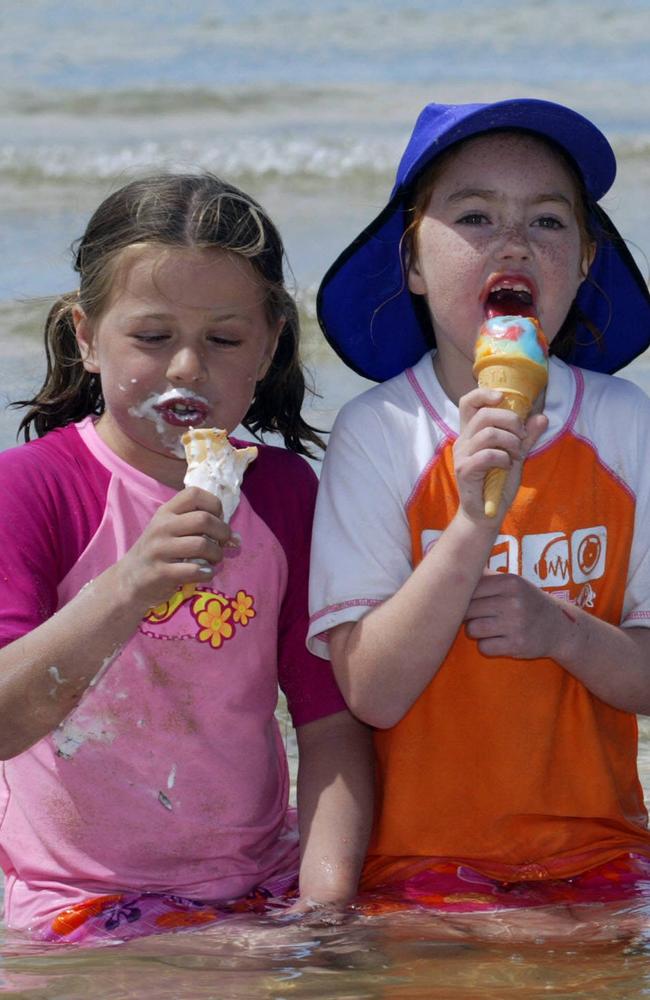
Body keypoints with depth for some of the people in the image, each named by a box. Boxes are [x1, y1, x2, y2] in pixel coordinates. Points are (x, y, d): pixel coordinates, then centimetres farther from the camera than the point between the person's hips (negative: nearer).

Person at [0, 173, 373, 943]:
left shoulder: (286, 494, 7)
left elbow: (331, 722, 5)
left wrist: (327, 895, -12)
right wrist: (126, 591, -34)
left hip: (260, 887, 5)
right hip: (83, 903, -4)